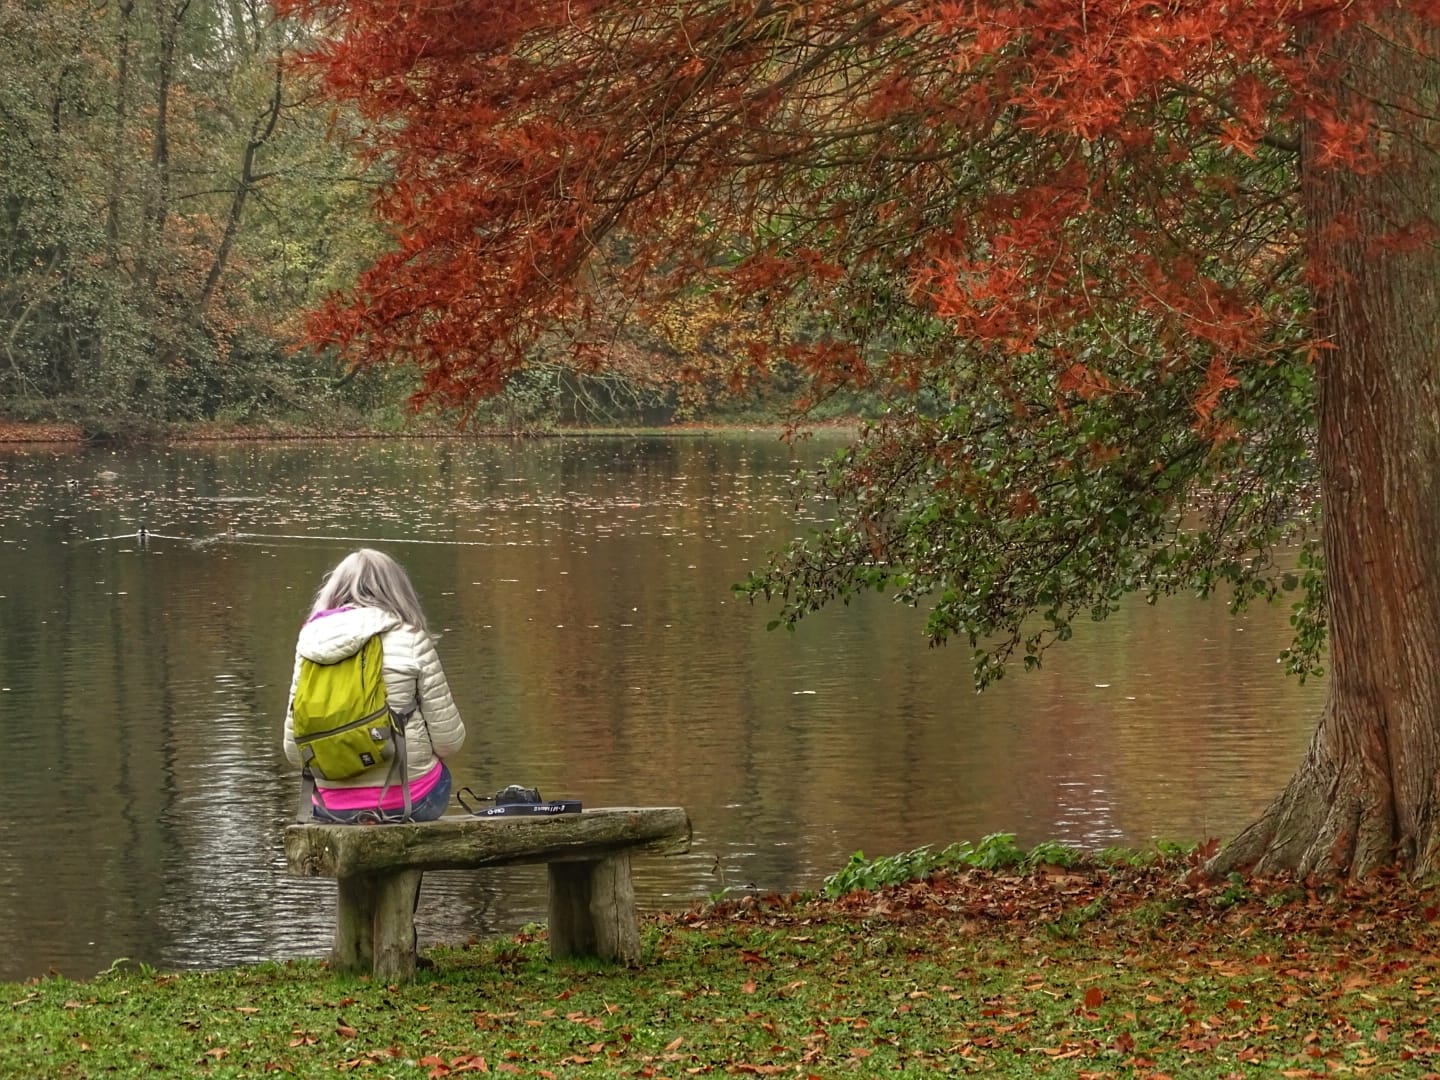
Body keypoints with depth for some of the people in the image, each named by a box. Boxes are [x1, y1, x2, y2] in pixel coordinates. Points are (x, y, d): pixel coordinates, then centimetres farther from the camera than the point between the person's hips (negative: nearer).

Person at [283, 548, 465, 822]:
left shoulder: (309, 643, 1)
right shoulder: (411, 641, -8)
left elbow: (294, 752, 3)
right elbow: (448, 741, -5)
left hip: (331, 809, 3)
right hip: (409, 800, -3)